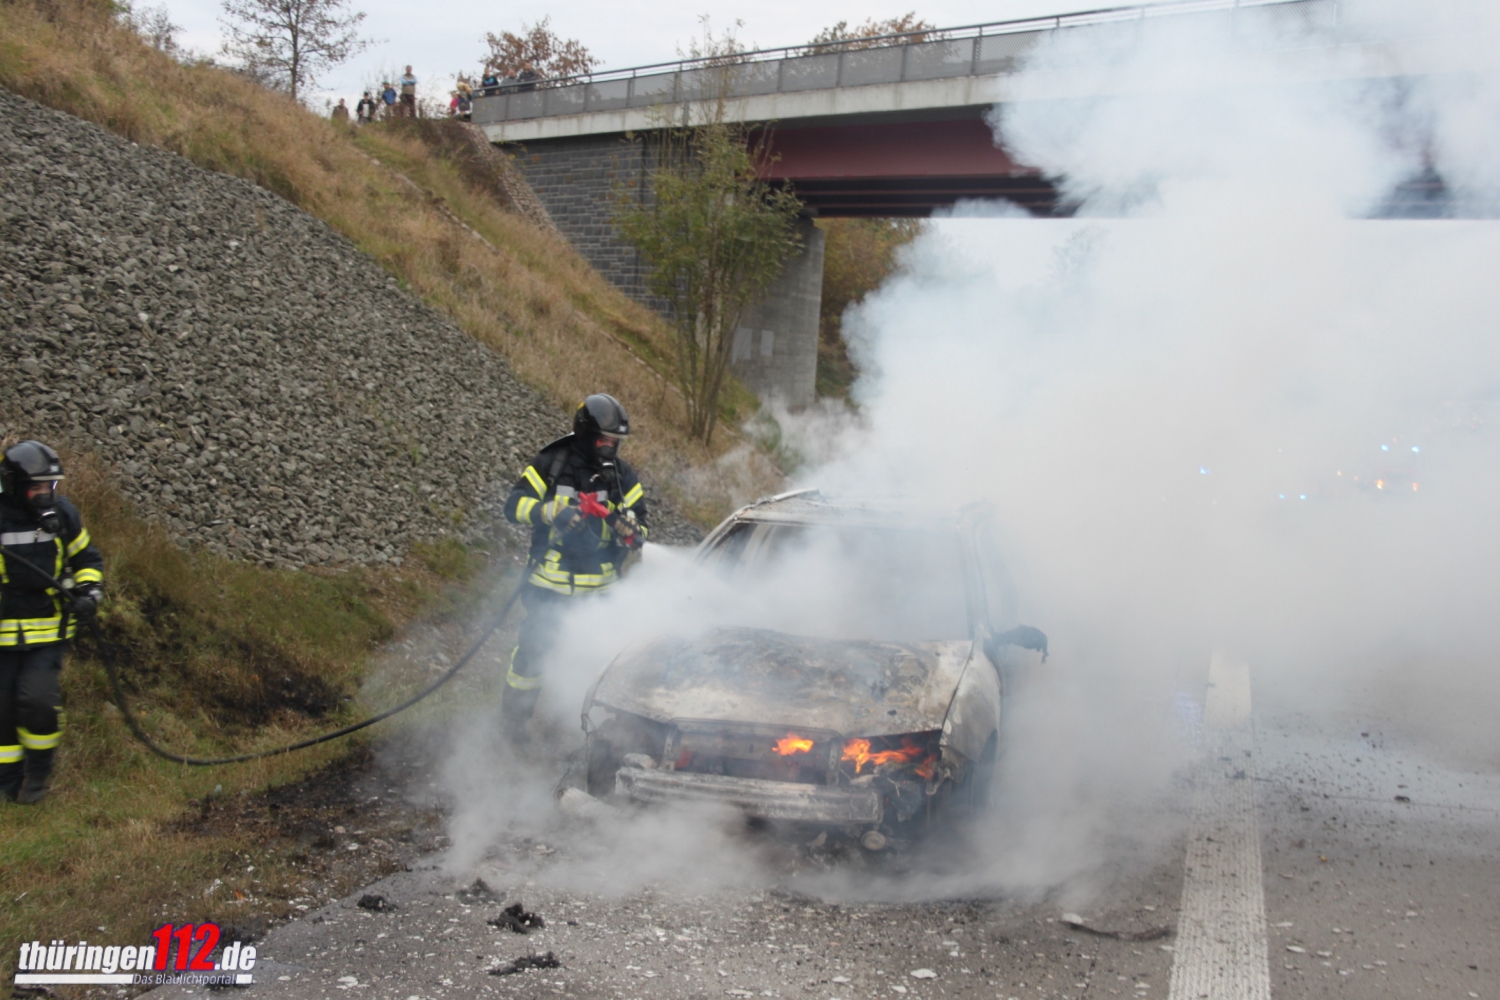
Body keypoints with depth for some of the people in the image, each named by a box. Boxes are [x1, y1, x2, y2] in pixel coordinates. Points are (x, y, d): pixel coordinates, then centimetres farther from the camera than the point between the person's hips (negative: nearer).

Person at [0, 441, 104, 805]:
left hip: (47, 629, 0)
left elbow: (88, 559, 14)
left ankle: (38, 771, 10)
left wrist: (89, 592, -2)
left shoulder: (63, 514, 0)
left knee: (39, 700, -15)